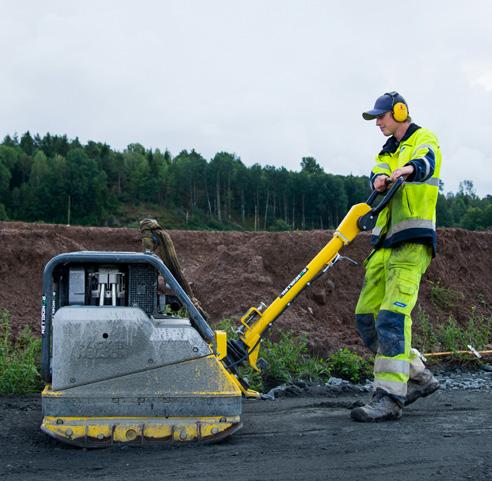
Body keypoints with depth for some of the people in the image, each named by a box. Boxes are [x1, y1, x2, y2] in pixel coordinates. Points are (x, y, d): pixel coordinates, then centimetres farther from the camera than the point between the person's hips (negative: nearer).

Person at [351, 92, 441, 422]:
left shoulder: (424, 139, 3)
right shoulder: (388, 152, 25)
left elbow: (425, 163, -21)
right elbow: (377, 175, 3)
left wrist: (408, 169, -45)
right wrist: (379, 179, -22)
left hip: (412, 243, -8)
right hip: (385, 243, 8)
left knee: (392, 316, -20)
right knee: (367, 318, 6)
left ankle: (389, 398, -21)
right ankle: (419, 377, 17)